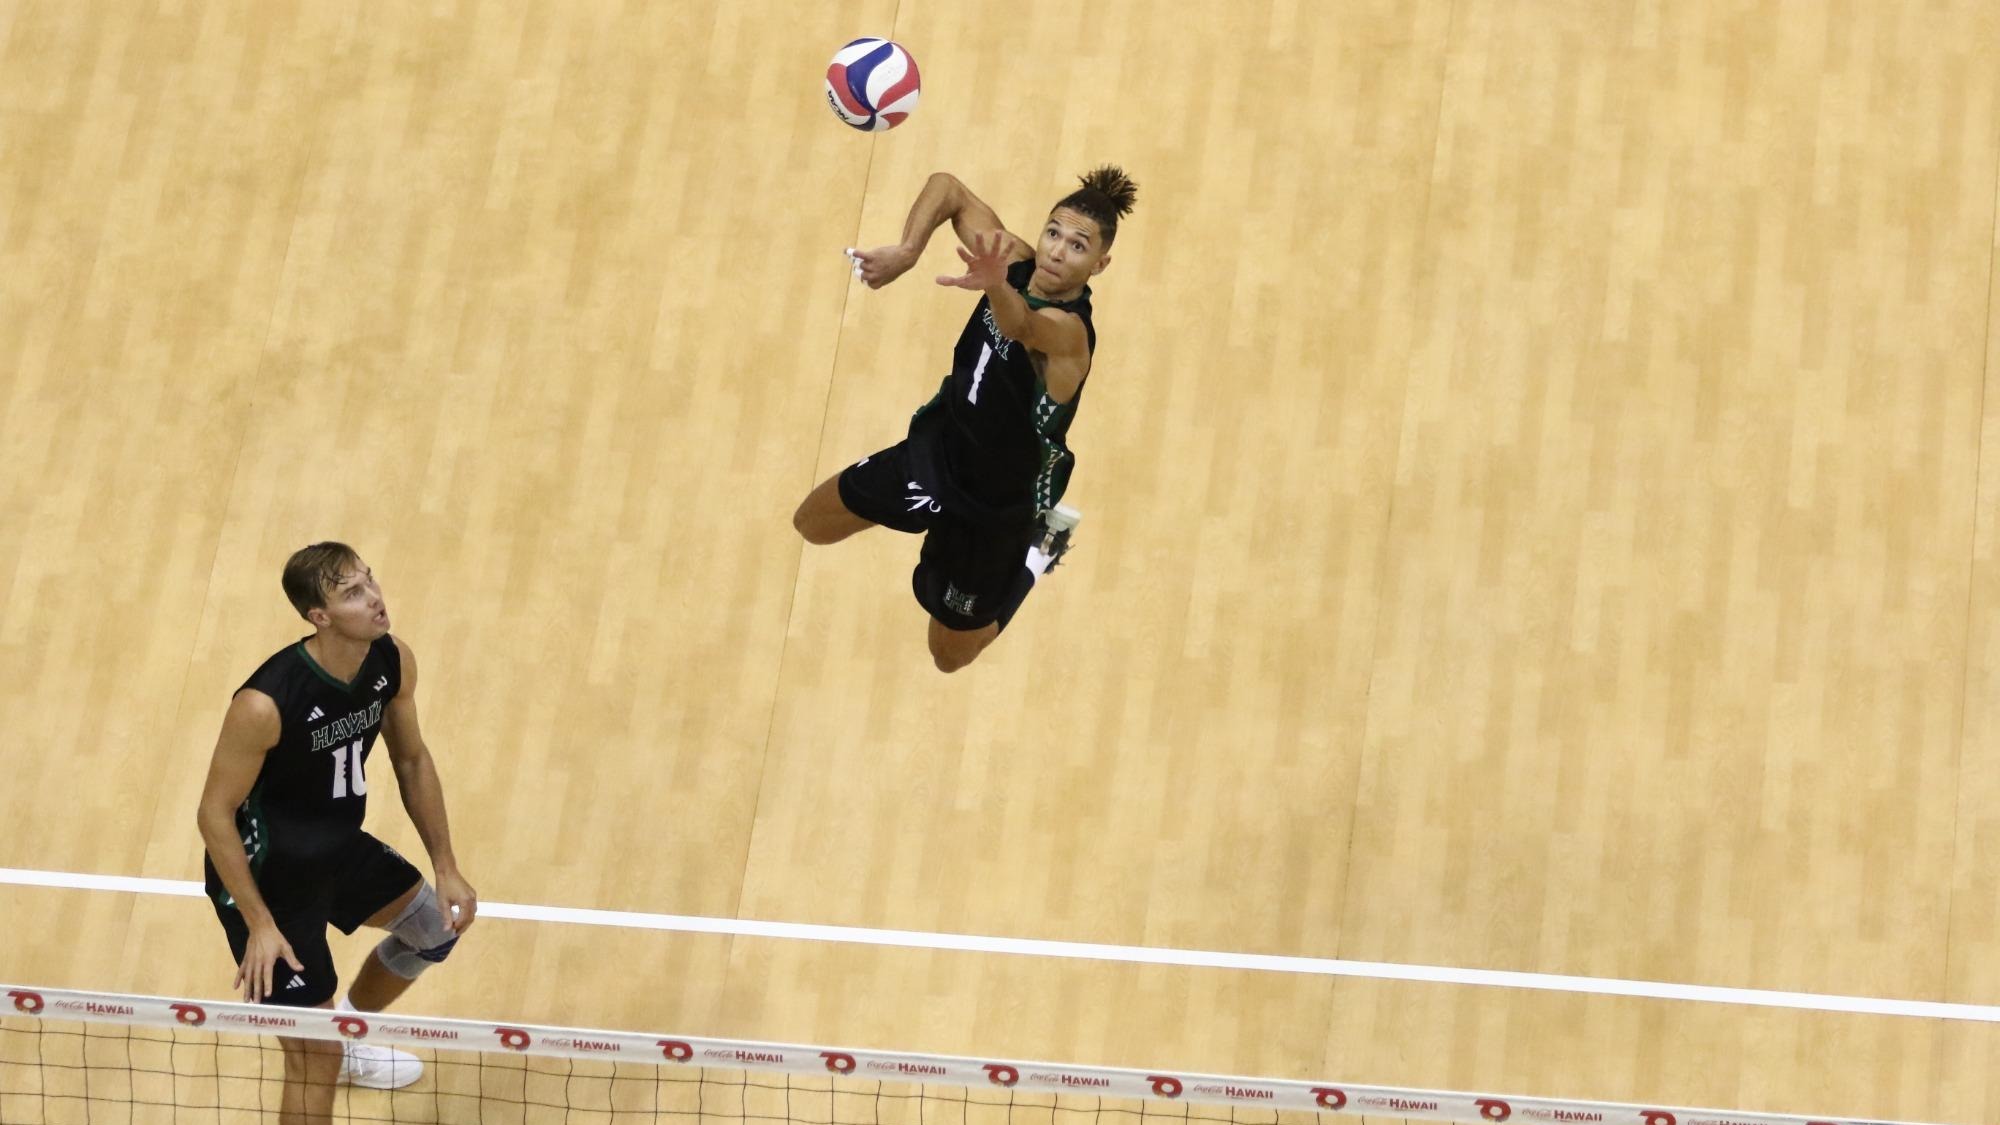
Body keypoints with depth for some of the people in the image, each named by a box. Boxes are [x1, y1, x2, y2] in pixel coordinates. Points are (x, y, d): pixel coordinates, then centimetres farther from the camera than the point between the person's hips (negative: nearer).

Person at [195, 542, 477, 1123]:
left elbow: (411, 759, 4)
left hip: (338, 846, 8)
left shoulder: (393, 662, -13)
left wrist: (446, 868, 5)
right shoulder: (265, 703, -34)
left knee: (437, 925, 28)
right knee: (314, 1063, -9)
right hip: (263, 874, -8)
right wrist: (259, 925, -24)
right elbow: (215, 813, -24)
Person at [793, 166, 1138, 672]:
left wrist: (995, 287, -82)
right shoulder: (1016, 261, -15)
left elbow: (1023, 326, -59)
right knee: (811, 525, 22)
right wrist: (906, 251, -23)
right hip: (937, 446, 7)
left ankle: (1039, 546, 34)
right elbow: (948, 188, -6)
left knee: (951, 655, 13)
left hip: (995, 506, -7)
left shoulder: (1068, 330, -35)